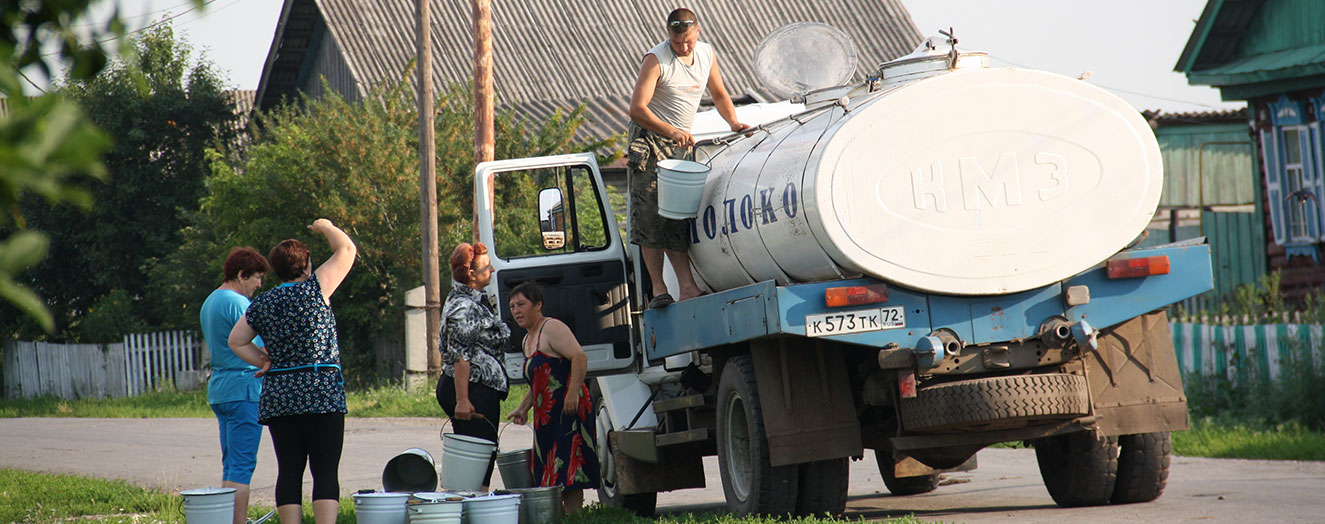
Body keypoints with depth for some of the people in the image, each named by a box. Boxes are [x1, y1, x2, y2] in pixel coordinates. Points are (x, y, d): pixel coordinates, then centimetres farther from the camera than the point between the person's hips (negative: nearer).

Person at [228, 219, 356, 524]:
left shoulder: (261, 305, 10)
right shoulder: (314, 290, -5)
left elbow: (236, 341, 19)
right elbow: (347, 250, 3)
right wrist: (326, 227, 20)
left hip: (277, 397, 5)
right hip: (322, 395, -5)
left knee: (289, 470, 5)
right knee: (326, 471, -4)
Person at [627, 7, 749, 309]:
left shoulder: (706, 55, 4)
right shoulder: (656, 60, -15)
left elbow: (719, 94, 21)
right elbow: (637, 108, -19)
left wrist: (734, 122, 4)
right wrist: (672, 132, -28)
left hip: (680, 143, 5)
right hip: (648, 139, -5)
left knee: (676, 218, -2)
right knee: (650, 216, -10)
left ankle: (687, 287, -9)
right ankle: (658, 289, -9)